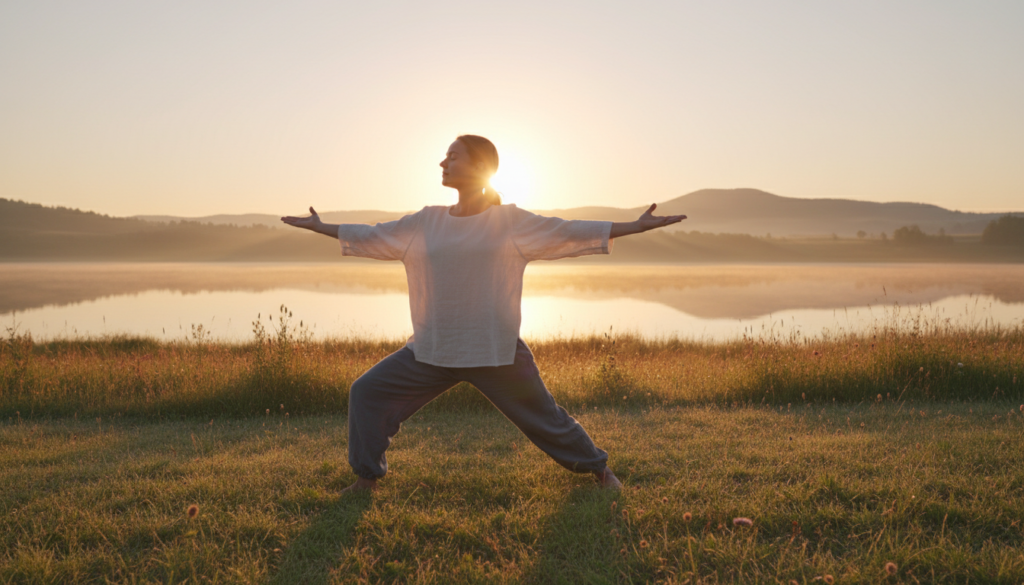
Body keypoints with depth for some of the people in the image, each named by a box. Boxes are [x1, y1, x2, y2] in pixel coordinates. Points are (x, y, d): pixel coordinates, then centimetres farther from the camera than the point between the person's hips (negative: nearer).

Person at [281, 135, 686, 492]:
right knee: (367, 392, 0)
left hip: (495, 350, -4)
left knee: (541, 414, 7)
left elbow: (570, 232, -5)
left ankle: (599, 469, 32)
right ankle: (367, 479, 18)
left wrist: (637, 226, -9)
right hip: (432, 349, 4)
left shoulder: (510, 221, -4)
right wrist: (319, 227, 22)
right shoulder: (426, 222, 6)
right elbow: (373, 236, 16)